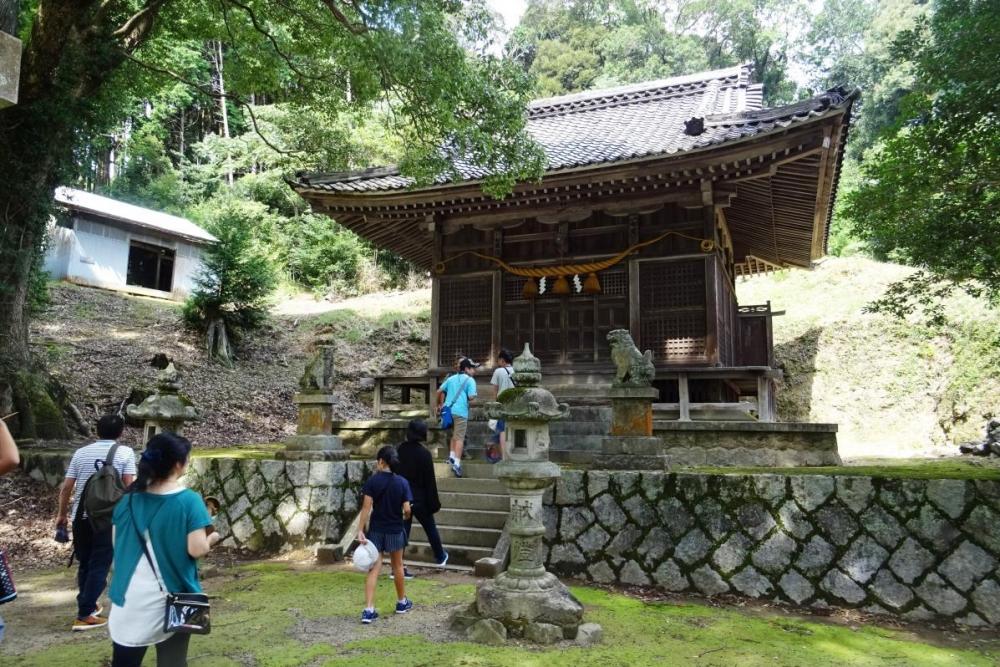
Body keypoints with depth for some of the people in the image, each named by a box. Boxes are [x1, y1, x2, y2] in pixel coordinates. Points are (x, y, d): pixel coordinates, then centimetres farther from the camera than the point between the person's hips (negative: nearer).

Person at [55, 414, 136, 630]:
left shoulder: (81, 452, 7)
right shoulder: (125, 452, -4)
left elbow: (66, 487, 6)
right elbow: (129, 486, -10)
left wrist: (62, 514, 17)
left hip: (81, 516, 4)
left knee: (85, 563, 19)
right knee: (99, 565, 4)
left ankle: (88, 605, 33)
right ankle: (84, 615, 4)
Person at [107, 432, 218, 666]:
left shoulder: (129, 500, 0)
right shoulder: (189, 501, -14)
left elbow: (118, 544, 10)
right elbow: (197, 549, -17)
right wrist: (212, 539, 2)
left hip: (131, 598, 3)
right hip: (173, 598, -3)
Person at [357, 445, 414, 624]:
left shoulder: (372, 481, -9)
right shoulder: (402, 482, -8)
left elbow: (366, 507, -13)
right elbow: (407, 510, -9)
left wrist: (360, 530, -10)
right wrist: (405, 517, 13)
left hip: (376, 530, 0)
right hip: (395, 530, 1)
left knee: (374, 569, 2)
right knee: (397, 566, 18)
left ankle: (369, 610, -5)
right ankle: (402, 602, 34)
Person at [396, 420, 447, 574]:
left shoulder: (398, 450, -4)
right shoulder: (424, 454, -17)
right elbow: (430, 481, -13)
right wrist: (434, 503, -5)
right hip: (419, 499, -3)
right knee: (430, 528, 17)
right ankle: (440, 557, 34)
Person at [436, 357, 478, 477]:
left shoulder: (451, 378, 17)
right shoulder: (470, 380, -1)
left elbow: (439, 391, 17)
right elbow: (471, 397, -12)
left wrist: (440, 404, 29)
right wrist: (466, 398, 11)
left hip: (448, 410, 6)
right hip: (460, 411, -6)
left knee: (454, 435, 24)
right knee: (459, 438, -4)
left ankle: (452, 456, 21)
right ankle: (456, 463, -10)